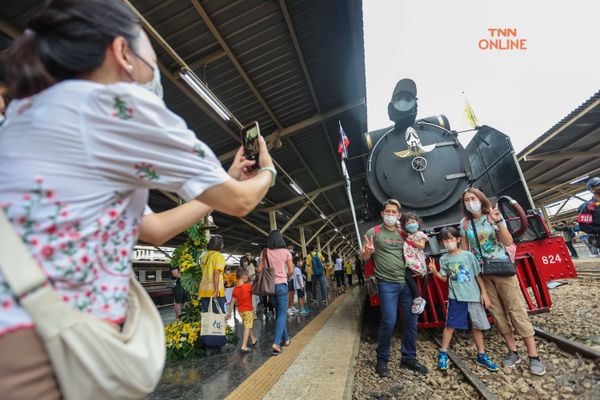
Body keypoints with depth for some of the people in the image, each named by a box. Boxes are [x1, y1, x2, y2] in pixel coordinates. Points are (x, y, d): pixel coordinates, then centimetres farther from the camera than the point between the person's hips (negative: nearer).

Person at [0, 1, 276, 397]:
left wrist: (228, 180, 21)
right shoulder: (118, 104, -11)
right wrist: (267, 171, 17)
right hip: (46, 347, -9)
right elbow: (239, 202, -5)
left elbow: (154, 228, 15)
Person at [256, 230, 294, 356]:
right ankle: (276, 343, -11)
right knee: (282, 314, 3)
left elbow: (259, 270, -3)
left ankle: (285, 339, 29)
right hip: (281, 284, -3)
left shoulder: (265, 252, -2)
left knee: (279, 312, 18)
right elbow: (291, 271, -5)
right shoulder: (285, 252, -6)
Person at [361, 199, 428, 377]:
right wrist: (367, 251, -26)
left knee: (411, 321, 9)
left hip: (407, 282, 5)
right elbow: (363, 257, -3)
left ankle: (409, 358, 27)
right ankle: (382, 359, 12)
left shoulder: (403, 234, 12)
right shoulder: (373, 232, -2)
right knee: (388, 322, -8)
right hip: (387, 283, -5)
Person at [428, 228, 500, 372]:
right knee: (450, 325, -1)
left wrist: (484, 293, 0)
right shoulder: (444, 259, 2)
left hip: (474, 296, 1)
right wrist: (434, 271, -14)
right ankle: (443, 354, 10)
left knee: (478, 326, 11)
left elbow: (478, 275, 2)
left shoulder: (468, 255, -1)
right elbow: (444, 278, 4)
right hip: (456, 297, 0)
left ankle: (481, 356, 28)